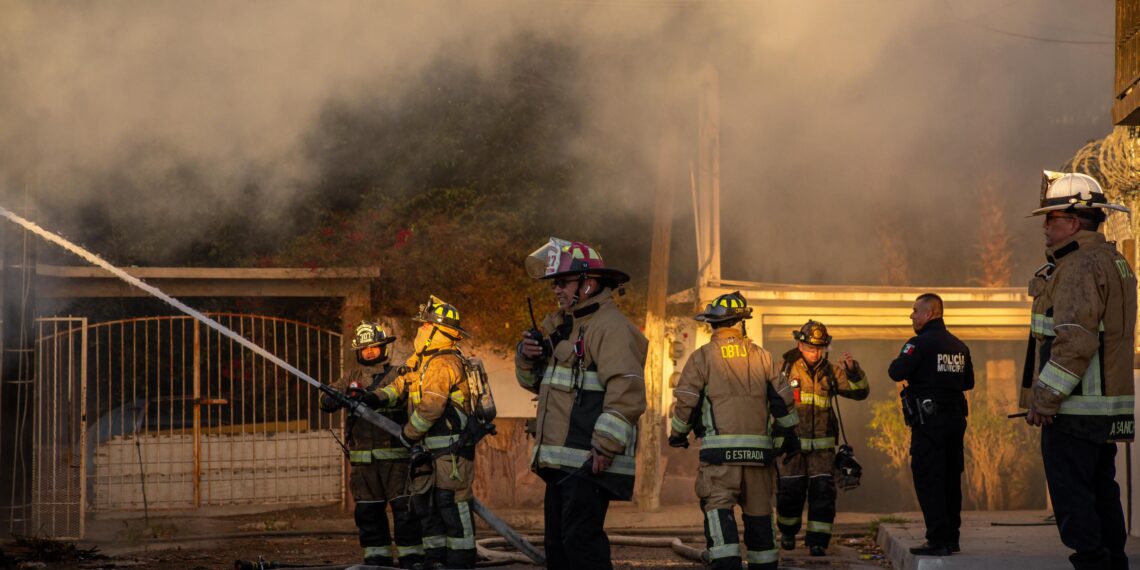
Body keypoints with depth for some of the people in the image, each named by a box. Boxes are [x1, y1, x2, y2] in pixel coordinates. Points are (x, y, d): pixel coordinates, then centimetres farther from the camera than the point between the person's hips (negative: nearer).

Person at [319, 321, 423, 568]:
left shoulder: (398, 375, 3)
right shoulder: (352, 379, 15)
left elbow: (397, 396, -18)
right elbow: (326, 402, 6)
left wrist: (371, 398, -35)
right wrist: (332, 399, -18)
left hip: (395, 456, -4)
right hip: (363, 459, 4)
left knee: (404, 509, -6)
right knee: (367, 511, 7)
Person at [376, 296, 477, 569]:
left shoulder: (443, 363, -18)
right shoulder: (424, 360, 15)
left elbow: (429, 408, -22)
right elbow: (404, 383, 22)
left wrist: (408, 434, -10)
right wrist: (377, 396, 5)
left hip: (451, 448, -11)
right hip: (430, 449, 11)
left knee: (451, 504, -9)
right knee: (425, 502, 12)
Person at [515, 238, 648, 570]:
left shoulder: (610, 326, -12)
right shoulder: (561, 325, 20)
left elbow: (627, 392, -23)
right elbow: (535, 381, 27)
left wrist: (606, 446, -27)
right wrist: (527, 357, 5)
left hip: (589, 463, -10)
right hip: (560, 462, 10)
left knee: (581, 541, -15)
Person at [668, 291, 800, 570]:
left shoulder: (702, 357, 1)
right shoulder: (762, 356, 10)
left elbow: (685, 400, 0)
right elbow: (783, 398, 13)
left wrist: (678, 434, 17)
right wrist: (789, 433, 26)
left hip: (720, 447, -3)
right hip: (759, 448, 3)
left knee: (718, 508, -7)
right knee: (759, 511, 13)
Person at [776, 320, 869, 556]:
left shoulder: (831, 371, 4)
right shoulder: (786, 368, -1)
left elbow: (860, 392, 1)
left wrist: (852, 369, -14)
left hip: (822, 445, 1)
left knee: (822, 491, -5)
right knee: (790, 491, 3)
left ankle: (818, 541, 2)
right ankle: (787, 532, 28)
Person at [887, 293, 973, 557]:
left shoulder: (920, 343, -12)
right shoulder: (959, 346, 11)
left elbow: (896, 373, -20)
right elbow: (969, 382, 17)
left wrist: (900, 360, 0)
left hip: (929, 420, -7)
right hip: (956, 419, 7)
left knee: (928, 481, -4)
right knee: (951, 480, 13)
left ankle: (938, 541, -7)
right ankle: (951, 537, 18)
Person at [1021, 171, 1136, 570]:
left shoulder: (1081, 265, -15)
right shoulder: (1114, 261, 18)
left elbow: (1076, 340, -23)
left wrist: (1043, 398, -21)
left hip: (1076, 407, -10)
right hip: (1109, 410, 10)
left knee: (1072, 496, -7)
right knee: (1101, 493, 15)